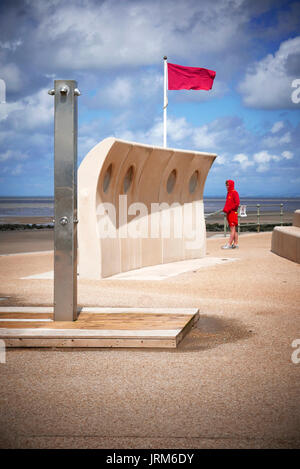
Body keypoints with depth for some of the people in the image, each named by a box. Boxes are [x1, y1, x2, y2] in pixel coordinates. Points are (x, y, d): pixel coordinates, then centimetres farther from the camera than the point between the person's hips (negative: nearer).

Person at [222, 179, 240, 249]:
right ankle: (235, 244, 14)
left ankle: (229, 244, -11)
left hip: (233, 213, -9)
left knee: (232, 229, -8)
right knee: (233, 229, 11)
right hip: (229, 213, 9)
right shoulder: (228, 193, 16)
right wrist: (225, 209, 8)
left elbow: (237, 203, -17)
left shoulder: (234, 192, -10)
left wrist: (229, 209, -18)